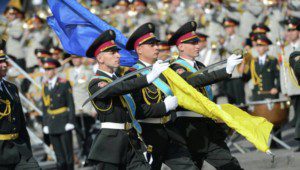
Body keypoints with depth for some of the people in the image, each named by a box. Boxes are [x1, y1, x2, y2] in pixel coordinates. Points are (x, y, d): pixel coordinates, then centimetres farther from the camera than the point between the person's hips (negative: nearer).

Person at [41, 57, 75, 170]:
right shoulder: (45, 86, 11)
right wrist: (45, 124, 8)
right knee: (59, 155, 5)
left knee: (68, 152, -1)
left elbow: (71, 104, -6)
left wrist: (70, 122, -12)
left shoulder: (64, 84, -3)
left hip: (63, 123, -4)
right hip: (52, 125, 4)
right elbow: (45, 107, 13)